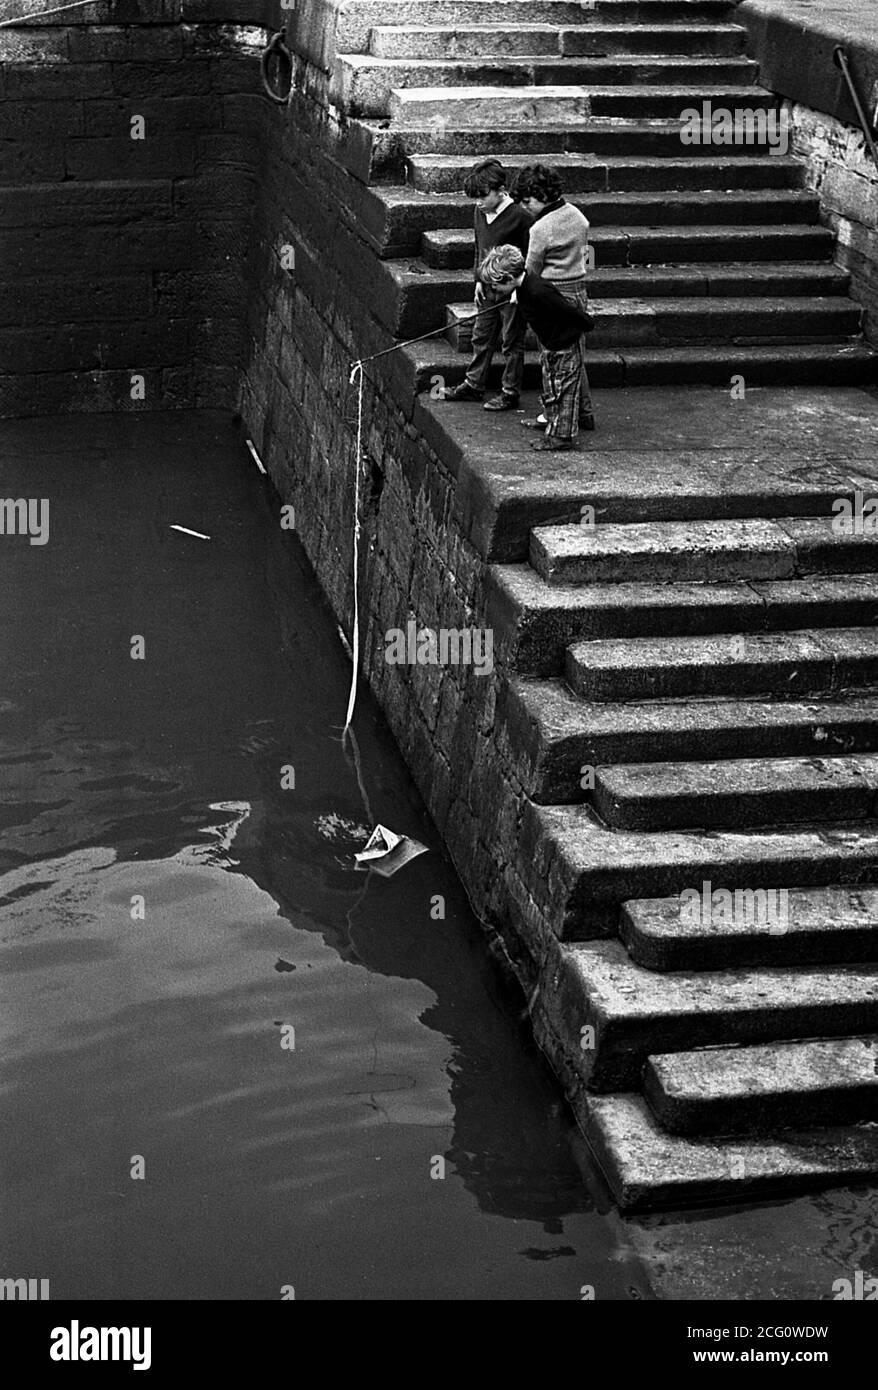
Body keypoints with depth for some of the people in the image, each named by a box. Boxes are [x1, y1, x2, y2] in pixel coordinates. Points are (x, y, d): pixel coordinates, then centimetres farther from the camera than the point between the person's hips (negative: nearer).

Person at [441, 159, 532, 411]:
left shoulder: (518, 217, -17)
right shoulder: (479, 213, 5)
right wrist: (479, 279, 12)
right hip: (488, 289, 7)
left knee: (511, 342, 3)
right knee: (481, 337, 15)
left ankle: (510, 393, 13)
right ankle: (473, 385, 27)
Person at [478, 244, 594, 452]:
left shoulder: (538, 292, -33)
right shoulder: (524, 287, -4)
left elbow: (569, 311, -25)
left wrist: (587, 324, -13)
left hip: (565, 344, -10)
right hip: (550, 344, 10)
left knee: (562, 390, 0)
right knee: (550, 390, 16)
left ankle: (561, 437, 8)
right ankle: (553, 431, 25)